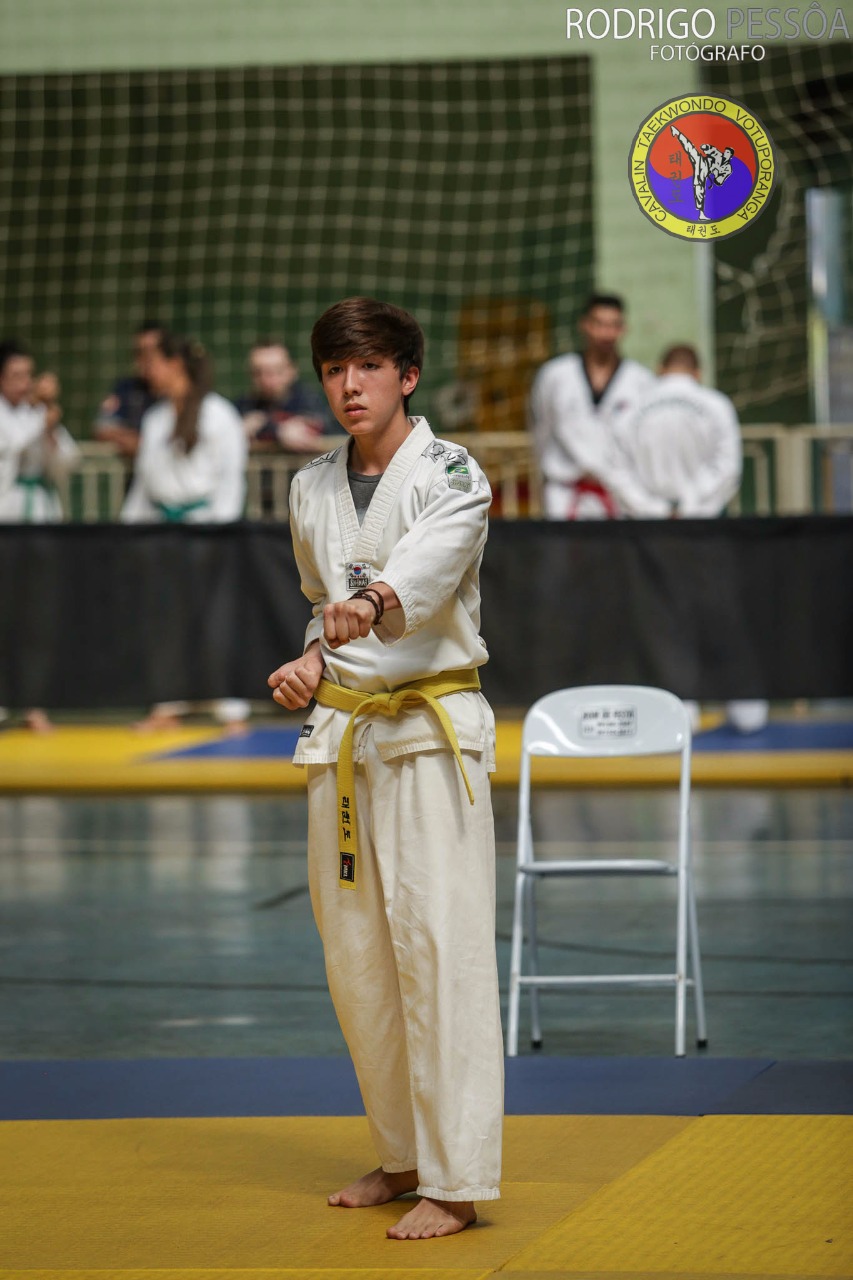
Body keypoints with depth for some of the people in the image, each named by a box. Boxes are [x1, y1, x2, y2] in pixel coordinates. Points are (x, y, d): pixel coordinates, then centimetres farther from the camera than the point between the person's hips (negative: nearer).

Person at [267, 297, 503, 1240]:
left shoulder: (451, 474, -9)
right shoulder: (311, 490, 11)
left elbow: (432, 559, -31)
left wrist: (377, 604, -52)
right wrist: (313, 663, 5)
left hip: (433, 729, -7)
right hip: (342, 731, 7)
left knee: (438, 943, -13)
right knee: (354, 950, 9)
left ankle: (455, 1182, -12)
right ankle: (404, 1154, 23)